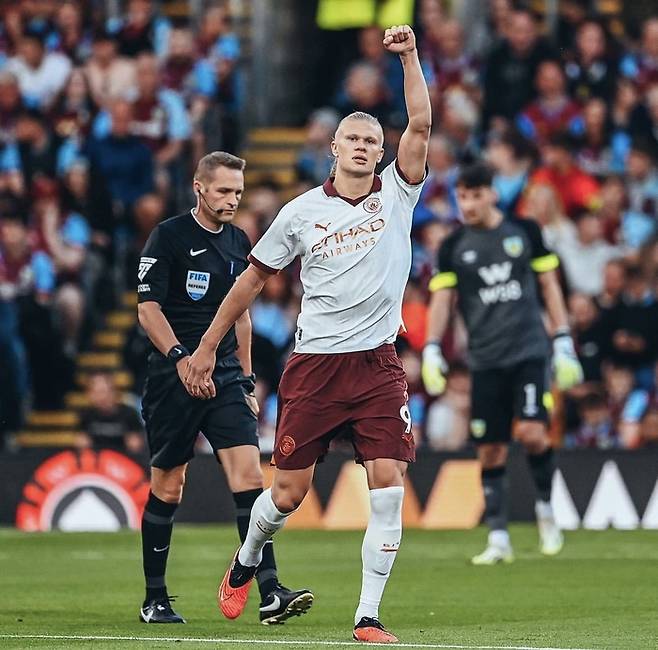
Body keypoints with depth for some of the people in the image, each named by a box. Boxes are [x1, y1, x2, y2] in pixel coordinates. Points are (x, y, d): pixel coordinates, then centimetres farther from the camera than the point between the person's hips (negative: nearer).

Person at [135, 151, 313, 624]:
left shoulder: (239, 243, 13)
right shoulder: (169, 237, -5)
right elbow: (148, 309, -9)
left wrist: (246, 380, 19)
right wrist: (181, 357, -22)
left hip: (225, 377, 5)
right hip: (174, 378, -5)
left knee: (249, 473, -10)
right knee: (168, 487, 3)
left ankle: (270, 593, -18)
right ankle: (155, 599, 15)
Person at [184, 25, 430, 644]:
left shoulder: (396, 194, 5)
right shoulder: (301, 212, 4)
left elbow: (420, 124, -7)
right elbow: (253, 278, 12)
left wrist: (409, 58, -15)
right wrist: (206, 347, 14)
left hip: (378, 365, 0)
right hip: (314, 365, 0)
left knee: (388, 486, -11)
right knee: (288, 491, 3)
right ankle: (245, 563, 34)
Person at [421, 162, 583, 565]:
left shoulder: (525, 231, 5)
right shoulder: (454, 247, 6)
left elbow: (549, 284, 9)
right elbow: (441, 300, 5)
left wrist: (563, 342, 4)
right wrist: (432, 351, -8)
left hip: (530, 350, -1)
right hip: (485, 361, 2)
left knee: (531, 432, -19)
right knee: (491, 451, 0)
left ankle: (546, 508, 5)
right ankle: (499, 540, 8)